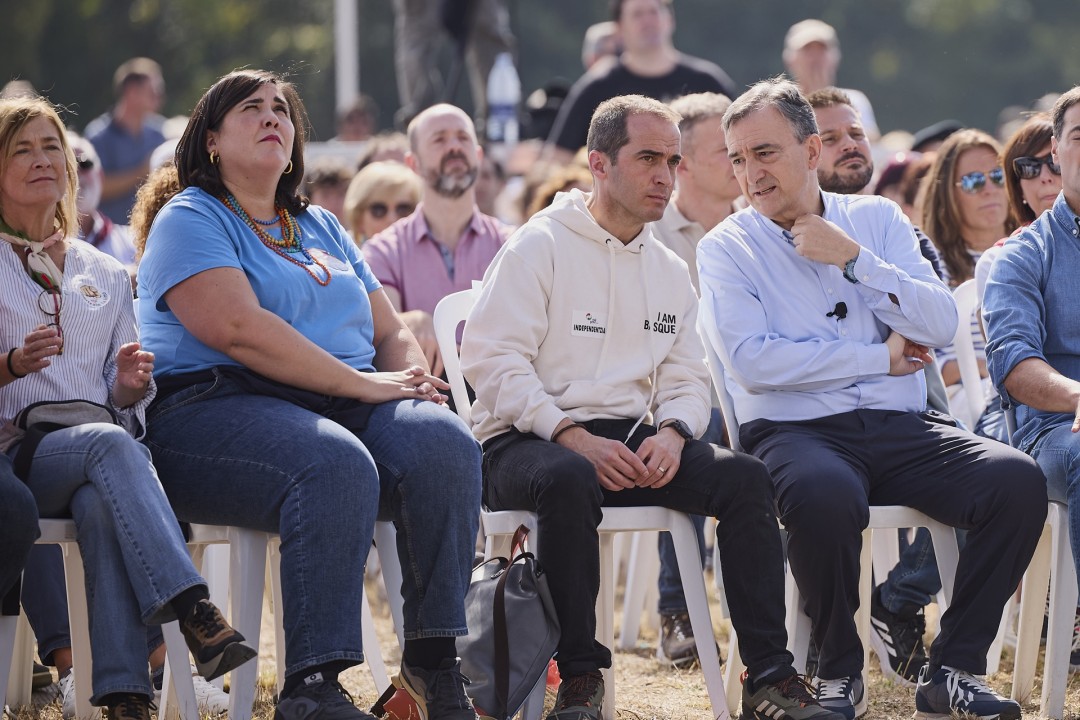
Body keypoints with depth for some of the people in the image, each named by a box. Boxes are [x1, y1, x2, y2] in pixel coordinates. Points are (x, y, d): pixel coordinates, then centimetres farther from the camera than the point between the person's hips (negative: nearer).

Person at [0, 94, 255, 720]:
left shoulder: (106, 275, 25)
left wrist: (131, 385, -3)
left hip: (101, 446, 2)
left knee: (102, 505, -36)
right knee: (110, 444, -36)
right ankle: (195, 613, -51)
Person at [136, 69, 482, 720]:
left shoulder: (323, 228, 28)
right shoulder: (190, 221, 5)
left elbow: (391, 332, 25)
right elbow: (238, 329, -12)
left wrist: (414, 381, 0)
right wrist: (361, 383, -15)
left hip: (347, 402, 6)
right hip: (216, 409, -6)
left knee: (444, 444, -26)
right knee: (336, 464, -38)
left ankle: (434, 655, -25)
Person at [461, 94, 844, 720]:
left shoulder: (672, 272, 19)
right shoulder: (541, 246, -1)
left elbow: (688, 378, 17)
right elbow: (493, 361, -10)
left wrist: (672, 432, -8)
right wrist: (574, 437, -21)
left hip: (631, 438, 6)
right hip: (527, 442, -6)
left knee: (744, 476, -18)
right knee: (570, 479, -40)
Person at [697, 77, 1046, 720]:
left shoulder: (877, 219, 15)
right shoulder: (727, 249, 6)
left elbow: (940, 324, 4)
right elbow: (751, 361, -11)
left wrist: (853, 259, -5)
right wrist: (880, 358, -6)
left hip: (901, 427, 4)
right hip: (796, 431, -3)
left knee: (1019, 480, -24)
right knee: (826, 494, -40)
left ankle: (953, 669, -11)